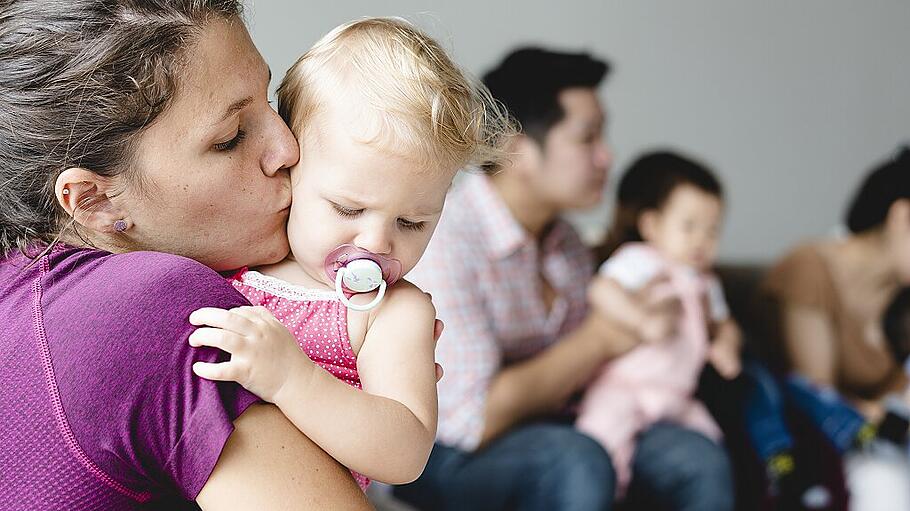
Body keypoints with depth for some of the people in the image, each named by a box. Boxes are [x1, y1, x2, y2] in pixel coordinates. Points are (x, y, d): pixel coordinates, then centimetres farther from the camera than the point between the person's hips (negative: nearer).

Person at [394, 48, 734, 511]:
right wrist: (600, 339, -17)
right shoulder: (440, 241, -23)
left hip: (539, 428, 8)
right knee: (576, 460, -34)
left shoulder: (565, 242, 4)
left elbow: (570, 376, 11)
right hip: (444, 456, -8)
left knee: (698, 461, -11)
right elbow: (474, 420, -27)